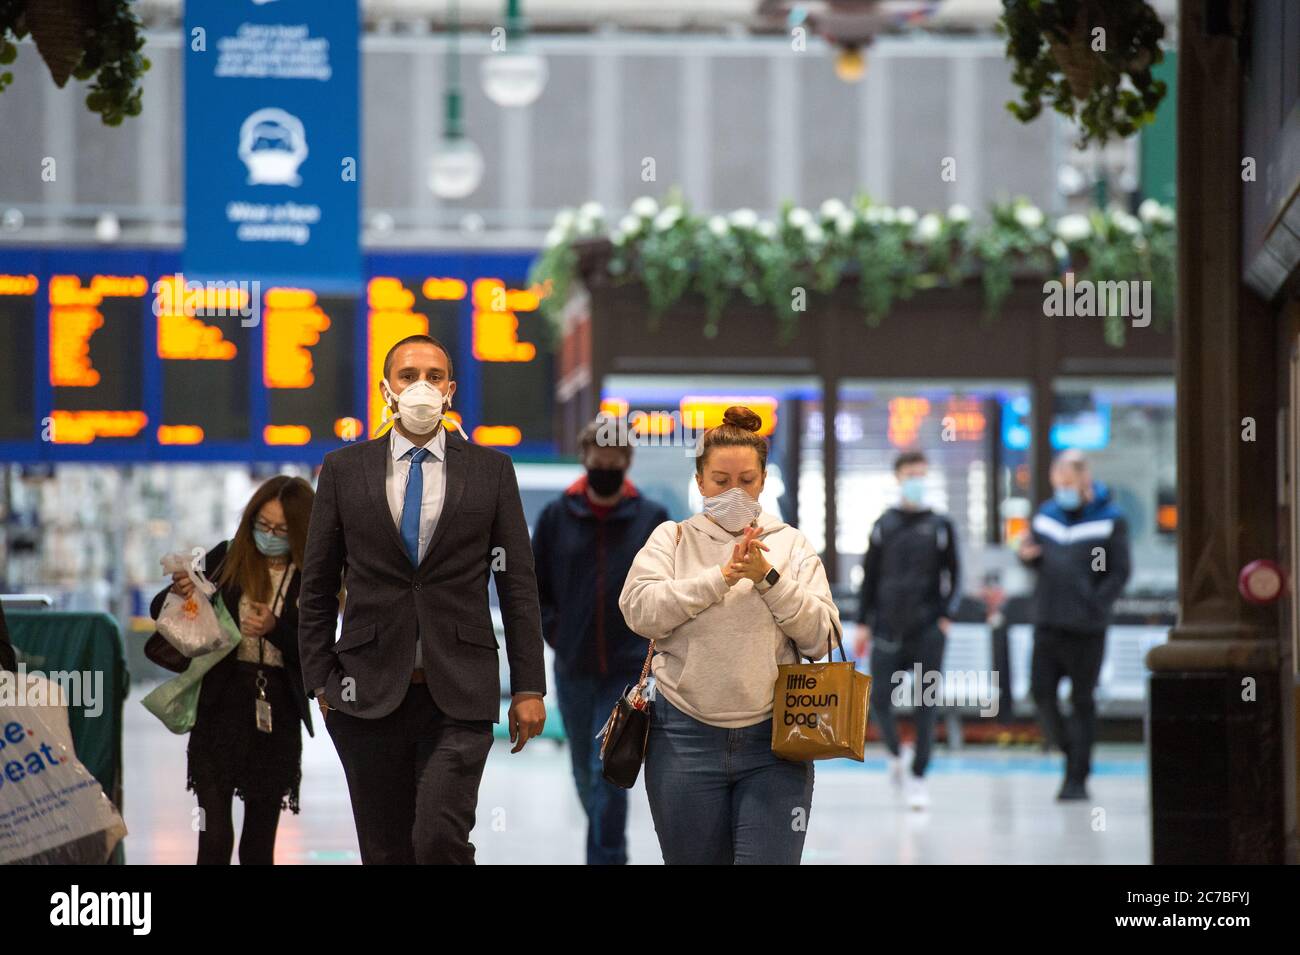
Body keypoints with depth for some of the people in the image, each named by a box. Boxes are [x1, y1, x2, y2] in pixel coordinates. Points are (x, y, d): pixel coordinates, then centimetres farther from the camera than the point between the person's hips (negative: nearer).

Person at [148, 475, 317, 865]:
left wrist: (275, 628, -19)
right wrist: (178, 593, -16)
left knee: (259, 843, 7)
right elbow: (159, 612, 6)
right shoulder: (227, 559, 0)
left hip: (278, 713, 1)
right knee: (215, 836, -9)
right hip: (221, 705, -1)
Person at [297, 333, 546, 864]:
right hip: (371, 694, 1)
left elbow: (518, 583, 6)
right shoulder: (344, 470, 7)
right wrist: (321, 678, 4)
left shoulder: (490, 470, 6)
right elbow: (317, 586, 10)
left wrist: (529, 686, 1)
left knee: (440, 839, -18)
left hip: (459, 695, -1)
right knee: (385, 852, 5)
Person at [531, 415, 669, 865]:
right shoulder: (557, 516, -1)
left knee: (608, 772, -13)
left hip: (627, 667, -3)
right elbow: (530, 584, 9)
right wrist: (552, 628, 0)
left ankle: (606, 856, -11)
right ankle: (608, 844, 39)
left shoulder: (652, 518, -2)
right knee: (585, 772, 16)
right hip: (573, 668, 3)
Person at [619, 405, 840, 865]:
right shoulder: (672, 539, 8)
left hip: (772, 741, 0)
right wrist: (722, 576, -15)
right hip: (686, 740, 0)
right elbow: (639, 609, -9)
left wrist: (767, 577, -12)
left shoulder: (792, 546, 9)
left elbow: (820, 636, 0)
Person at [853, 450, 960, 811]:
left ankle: (917, 775, 2)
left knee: (925, 705, -4)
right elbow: (870, 575, 10)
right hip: (888, 628, 1)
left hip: (928, 631, -1)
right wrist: (864, 623, 6)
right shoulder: (884, 525, 8)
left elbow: (954, 576, 8)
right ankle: (897, 753, 24)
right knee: (880, 698, -2)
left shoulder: (941, 526, 6)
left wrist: (947, 615, -5)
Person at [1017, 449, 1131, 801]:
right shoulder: (1046, 515, 11)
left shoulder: (1110, 521, -3)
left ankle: (1077, 778, 6)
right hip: (1047, 623, 4)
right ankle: (1069, 751, 19)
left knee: (1082, 700, 1)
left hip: (1086, 627, -4)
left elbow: (1119, 573, -4)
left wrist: (1094, 605, -17)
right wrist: (1028, 556, -4)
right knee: (1042, 692, -3)